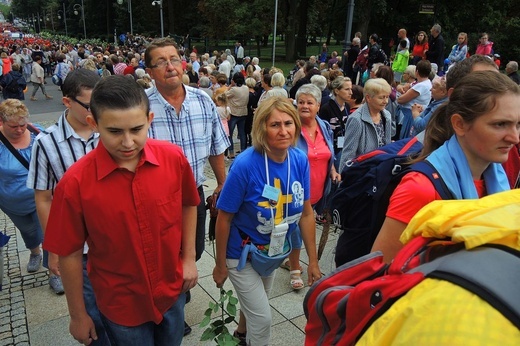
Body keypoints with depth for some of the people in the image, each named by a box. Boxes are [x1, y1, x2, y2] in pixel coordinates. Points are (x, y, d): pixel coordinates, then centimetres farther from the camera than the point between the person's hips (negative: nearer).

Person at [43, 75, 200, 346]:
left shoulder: (173, 158, -16)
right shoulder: (75, 183, -23)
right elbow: (69, 254, -12)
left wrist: (189, 257, 1)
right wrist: (78, 315, -2)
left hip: (173, 291, 3)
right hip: (120, 306, -2)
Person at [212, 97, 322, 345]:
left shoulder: (300, 160, -15)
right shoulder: (245, 164, -29)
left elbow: (306, 213, -6)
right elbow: (224, 218, -19)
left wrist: (313, 261, -2)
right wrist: (220, 265, -11)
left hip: (274, 250, 5)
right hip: (242, 252, -5)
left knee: (255, 304, 28)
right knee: (262, 318, 6)